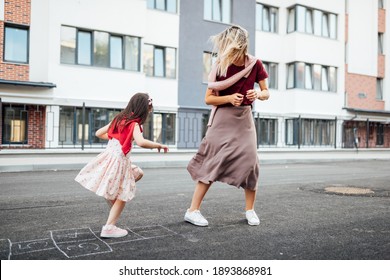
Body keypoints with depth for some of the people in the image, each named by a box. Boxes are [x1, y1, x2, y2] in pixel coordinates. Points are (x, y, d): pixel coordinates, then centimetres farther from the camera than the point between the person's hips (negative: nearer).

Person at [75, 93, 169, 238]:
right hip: (119, 161, -7)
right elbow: (141, 142, -32)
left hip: (109, 156, 8)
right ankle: (109, 228, 10)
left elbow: (98, 133, 16)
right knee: (122, 196, 7)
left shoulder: (119, 119, 9)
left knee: (138, 173, 26)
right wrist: (158, 145, -17)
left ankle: (112, 196, 19)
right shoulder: (134, 124, -13)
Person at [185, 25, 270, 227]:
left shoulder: (255, 64, -4)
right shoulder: (220, 65, -10)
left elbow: (266, 93, 4)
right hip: (223, 119, -2)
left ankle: (250, 210, 15)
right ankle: (192, 210, 1)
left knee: (250, 162, -3)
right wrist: (229, 98, -24)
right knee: (212, 163, -6)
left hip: (244, 119, 3)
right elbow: (208, 99, -7)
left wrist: (258, 95, -19)